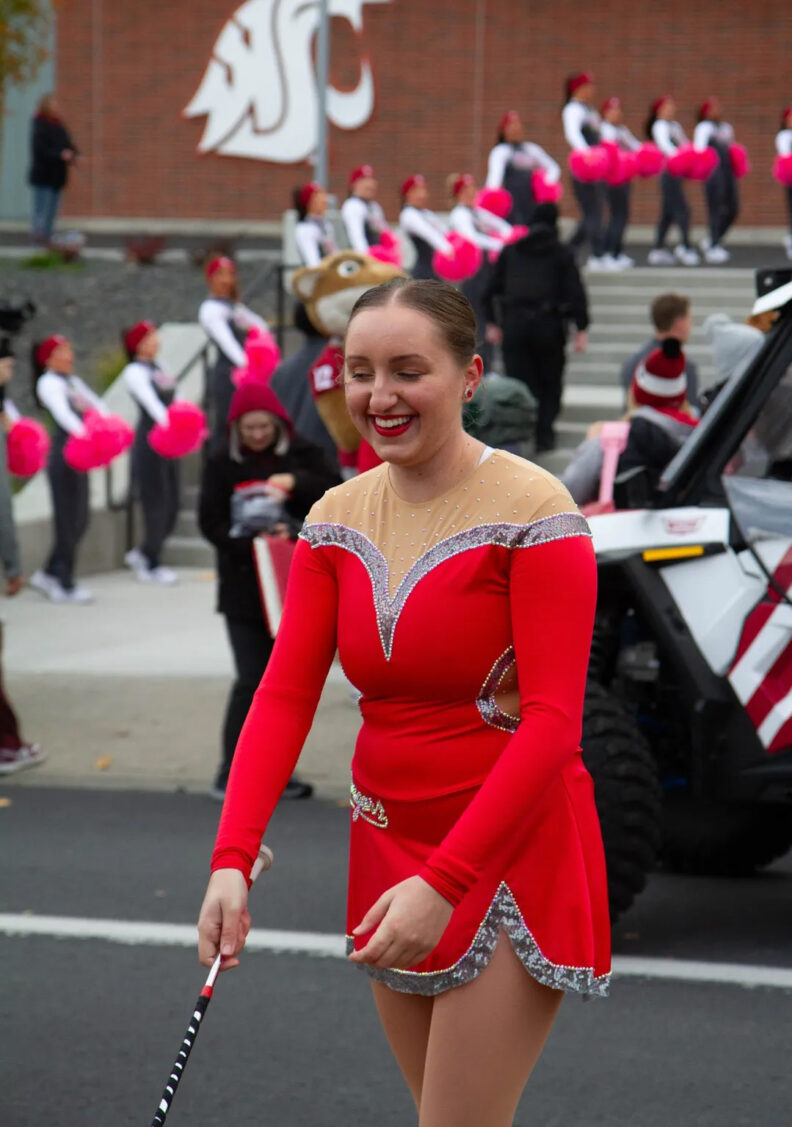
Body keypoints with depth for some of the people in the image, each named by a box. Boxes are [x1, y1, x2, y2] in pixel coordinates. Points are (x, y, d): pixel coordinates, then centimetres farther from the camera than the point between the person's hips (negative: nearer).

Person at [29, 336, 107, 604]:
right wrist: (84, 434, -40)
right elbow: (62, 413, -24)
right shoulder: (49, 383, -8)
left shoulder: (74, 381, 19)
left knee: (80, 521, 11)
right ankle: (64, 585, 2)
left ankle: (47, 574, 21)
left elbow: (97, 406, 13)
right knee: (68, 521, -5)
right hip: (63, 455, -9)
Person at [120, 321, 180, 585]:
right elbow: (150, 402, -22)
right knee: (156, 501, -5)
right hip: (149, 440, -8)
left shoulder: (158, 368, 17)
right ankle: (151, 566, 4)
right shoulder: (134, 372, -8)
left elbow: (174, 401, 14)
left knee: (171, 504, 9)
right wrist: (169, 424, -37)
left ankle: (143, 553, 24)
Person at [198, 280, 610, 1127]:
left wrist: (444, 881, -25)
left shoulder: (533, 512, -14)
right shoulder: (336, 519, 5)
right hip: (388, 847, 6)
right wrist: (232, 859, -15)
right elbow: (284, 694, -1)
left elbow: (553, 720, -19)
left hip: (512, 852, -6)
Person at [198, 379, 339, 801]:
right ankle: (231, 772, -1)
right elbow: (211, 522, -3)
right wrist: (252, 544, -17)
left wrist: (296, 482, -19)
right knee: (252, 680, -9)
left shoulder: (300, 454, 4)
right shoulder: (222, 463, 1)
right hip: (243, 589, -2)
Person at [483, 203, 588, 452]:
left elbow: (492, 288, 12)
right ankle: (544, 435, 4)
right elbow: (575, 292, -5)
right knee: (550, 382, 11)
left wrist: (492, 322, 21)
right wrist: (581, 329, -2)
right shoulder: (562, 254, 1)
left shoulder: (510, 251, 10)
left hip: (514, 322, 2)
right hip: (548, 324, -2)